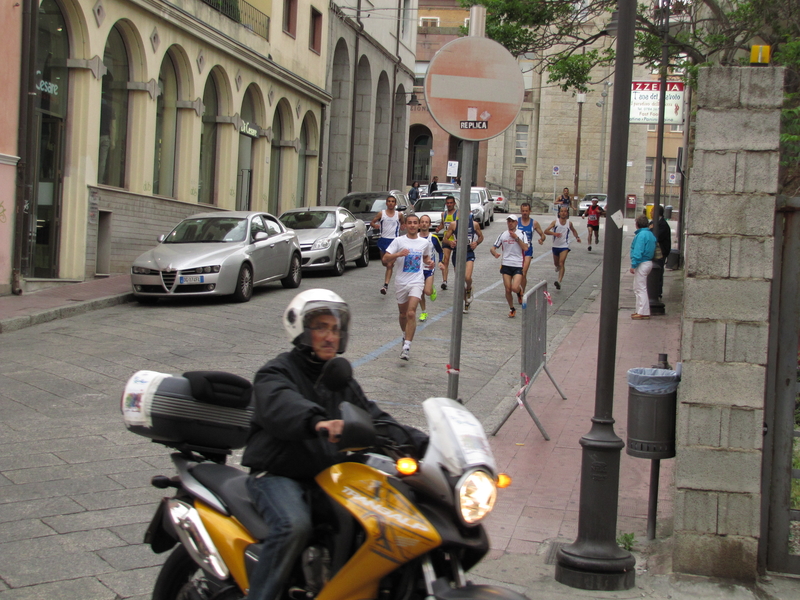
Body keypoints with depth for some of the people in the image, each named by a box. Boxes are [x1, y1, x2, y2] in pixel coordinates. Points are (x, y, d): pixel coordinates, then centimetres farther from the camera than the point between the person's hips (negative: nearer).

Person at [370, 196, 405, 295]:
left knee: (390, 264, -10)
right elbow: (372, 222, 6)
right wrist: (374, 225, -17)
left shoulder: (399, 214, 4)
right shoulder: (381, 213, 3)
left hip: (394, 240, -2)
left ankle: (386, 285, -16)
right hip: (383, 239, 2)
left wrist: (402, 226, -4)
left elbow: (402, 223, 20)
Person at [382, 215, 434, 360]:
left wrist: (429, 262, 2)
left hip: (417, 281, -1)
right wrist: (398, 254, -24)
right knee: (403, 314, 15)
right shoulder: (399, 241, -2)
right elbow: (385, 259, -8)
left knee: (411, 313, -18)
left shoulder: (425, 243, 5)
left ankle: (407, 347, -21)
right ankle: (405, 336, 44)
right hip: (401, 281, 1)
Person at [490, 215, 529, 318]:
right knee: (508, 289, 0)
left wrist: (516, 238, -15)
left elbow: (525, 248, -9)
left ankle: (520, 292, 19)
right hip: (506, 265, 2)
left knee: (515, 288, -18)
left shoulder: (521, 233, 3)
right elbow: (493, 248, 8)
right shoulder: (503, 235, 8)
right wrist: (495, 253, -15)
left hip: (518, 265, -2)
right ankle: (511, 309, 20)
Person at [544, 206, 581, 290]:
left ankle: (559, 281, -27)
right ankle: (558, 267, 58)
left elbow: (573, 230, 22)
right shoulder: (555, 222, -6)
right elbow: (546, 231, -15)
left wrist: (577, 237, 5)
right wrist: (554, 233, -33)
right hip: (556, 245, 2)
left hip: (564, 246, -2)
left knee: (561, 263, -18)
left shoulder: (569, 223, -1)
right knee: (556, 263, 20)